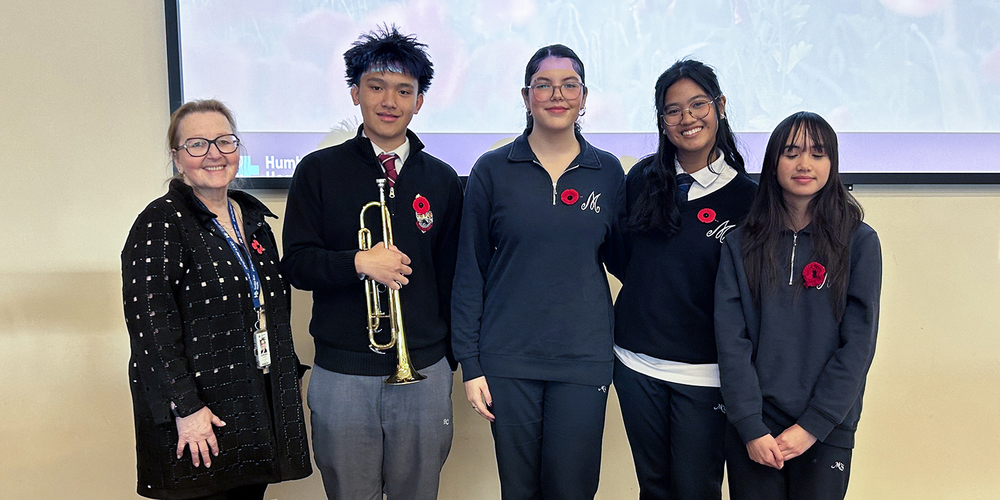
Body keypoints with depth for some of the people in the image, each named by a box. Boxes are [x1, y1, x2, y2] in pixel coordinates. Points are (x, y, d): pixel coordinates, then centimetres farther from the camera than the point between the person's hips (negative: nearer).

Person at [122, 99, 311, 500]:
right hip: (196, 418, -6)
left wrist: (289, 374, 14)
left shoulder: (252, 216, 9)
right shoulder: (162, 222, -12)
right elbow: (149, 325, -18)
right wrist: (185, 407, -20)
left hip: (261, 405, 7)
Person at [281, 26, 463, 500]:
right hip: (342, 374, -1)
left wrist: (454, 353, 9)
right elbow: (296, 263, -4)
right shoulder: (319, 171, 1)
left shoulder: (442, 180, 6)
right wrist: (360, 262, -21)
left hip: (425, 372, 2)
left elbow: (451, 273, 10)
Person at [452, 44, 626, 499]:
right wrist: (469, 364, -2)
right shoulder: (493, 170, -1)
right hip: (509, 360, 0)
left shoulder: (608, 172, 4)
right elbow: (469, 271, 0)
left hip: (584, 359, 1)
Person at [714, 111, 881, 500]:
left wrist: (812, 426, -10)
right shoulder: (741, 245, 1)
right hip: (752, 433, 1)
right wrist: (751, 427, -11)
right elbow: (731, 340, -4)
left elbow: (858, 343, -5)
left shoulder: (859, 242, -1)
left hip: (826, 434, 0)